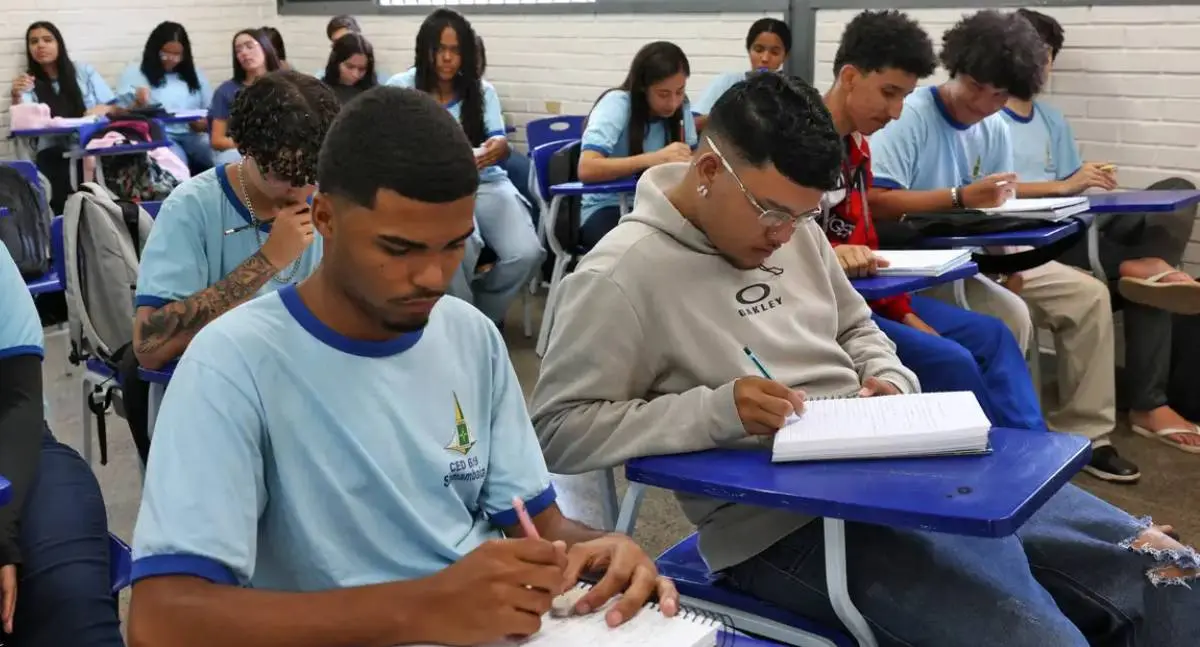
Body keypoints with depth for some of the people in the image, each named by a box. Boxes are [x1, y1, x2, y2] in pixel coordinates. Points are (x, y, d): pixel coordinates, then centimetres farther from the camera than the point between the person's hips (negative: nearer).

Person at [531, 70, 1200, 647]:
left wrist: (890, 383, 1)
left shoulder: (793, 226, 10)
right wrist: (715, 411, -23)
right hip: (785, 524, -7)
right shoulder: (622, 275, -13)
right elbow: (559, 429, -14)